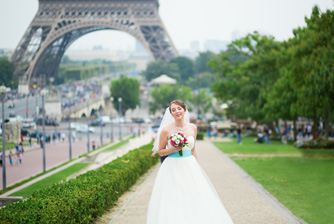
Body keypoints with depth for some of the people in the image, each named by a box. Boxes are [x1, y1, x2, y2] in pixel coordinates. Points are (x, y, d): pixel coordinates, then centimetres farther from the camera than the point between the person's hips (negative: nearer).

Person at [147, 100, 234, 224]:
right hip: (172, 168, -3)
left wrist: (196, 168, 14)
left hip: (190, 167, 3)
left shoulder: (193, 128, 5)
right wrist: (173, 149, -16)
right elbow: (161, 151, 1)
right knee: (173, 203, -4)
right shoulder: (166, 130, -6)